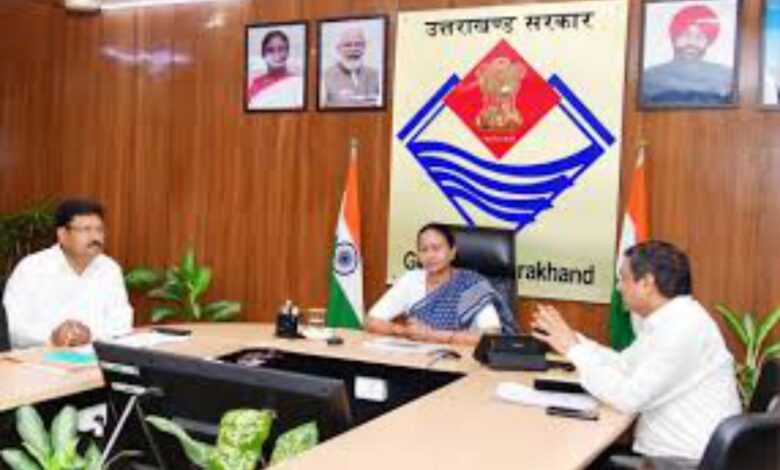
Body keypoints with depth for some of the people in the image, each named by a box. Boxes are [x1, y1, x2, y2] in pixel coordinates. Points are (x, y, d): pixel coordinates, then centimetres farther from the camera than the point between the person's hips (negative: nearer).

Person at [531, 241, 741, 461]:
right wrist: (572, 340, 9)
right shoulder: (664, 319, 7)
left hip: (690, 460, -8)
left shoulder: (682, 328, -23)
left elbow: (629, 398, -25)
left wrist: (574, 350, -17)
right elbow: (625, 365, 15)